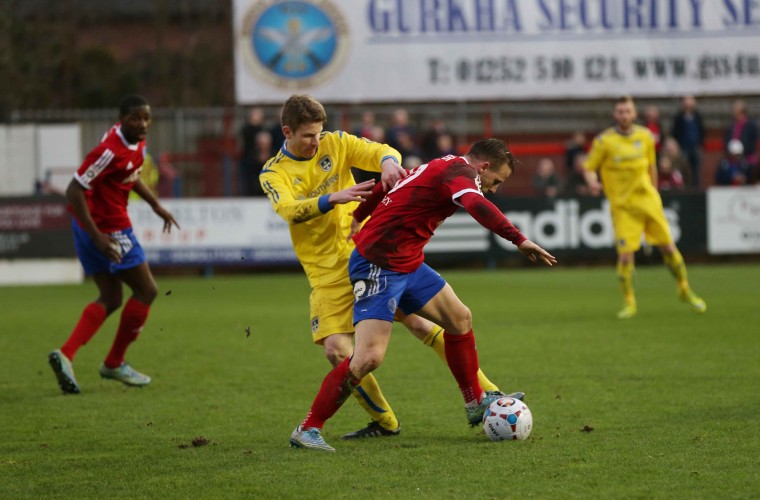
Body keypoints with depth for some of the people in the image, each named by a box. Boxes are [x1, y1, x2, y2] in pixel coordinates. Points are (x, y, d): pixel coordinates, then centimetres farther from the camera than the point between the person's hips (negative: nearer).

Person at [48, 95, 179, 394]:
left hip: (94, 227, 10)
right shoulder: (111, 151, -26)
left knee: (110, 299, 13)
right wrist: (96, 236, -31)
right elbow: (74, 190, -27)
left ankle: (66, 355, -1)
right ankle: (114, 364, 14)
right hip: (107, 229, -10)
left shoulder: (137, 142, 3)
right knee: (146, 291, 3)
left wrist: (156, 205, 20)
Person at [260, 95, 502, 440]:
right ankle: (383, 422, 7)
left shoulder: (335, 143, 4)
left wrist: (388, 162, -31)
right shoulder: (273, 174, -1)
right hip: (327, 274, 0)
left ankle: (484, 392, -2)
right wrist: (334, 198, -37)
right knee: (337, 351, -12)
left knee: (418, 322, -10)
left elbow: (383, 152, -5)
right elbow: (290, 210, -20)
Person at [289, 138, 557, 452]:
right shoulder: (460, 171, -15)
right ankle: (307, 430, -9)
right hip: (378, 268, -11)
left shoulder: (439, 167, 15)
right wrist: (520, 240, -41)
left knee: (460, 319, 17)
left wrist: (359, 219, 40)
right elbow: (477, 206, -37)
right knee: (369, 357, -17)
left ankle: (476, 403, 32)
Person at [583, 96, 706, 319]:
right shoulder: (604, 141, -6)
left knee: (668, 247, 4)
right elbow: (589, 167, -1)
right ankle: (629, 302, 6)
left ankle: (685, 290, 25)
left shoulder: (645, 137, 5)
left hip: (648, 201, 3)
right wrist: (592, 181, -23)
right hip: (622, 206, -3)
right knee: (625, 255, -11)